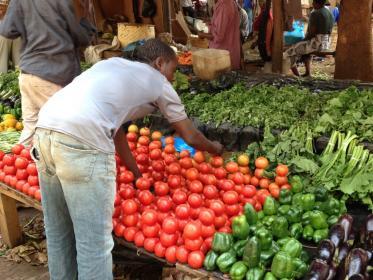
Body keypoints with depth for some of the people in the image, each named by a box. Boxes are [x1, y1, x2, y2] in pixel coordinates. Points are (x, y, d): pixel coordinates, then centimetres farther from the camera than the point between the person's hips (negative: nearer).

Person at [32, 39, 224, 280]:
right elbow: (191, 137, 21)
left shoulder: (113, 64, 30)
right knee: (94, 242, 4)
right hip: (81, 143, -8)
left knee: (58, 232, 21)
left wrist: (136, 172, 39)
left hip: (44, 130, 8)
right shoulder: (159, 82, 14)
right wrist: (215, 148, 43)